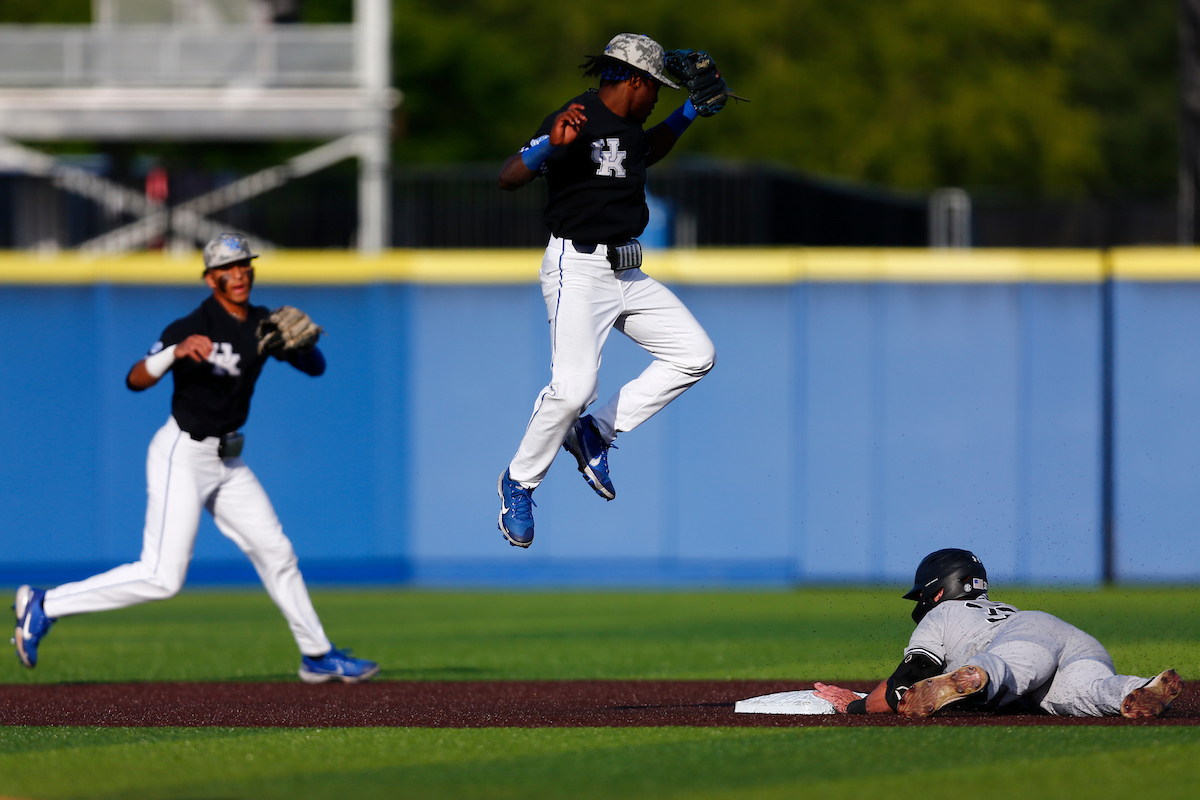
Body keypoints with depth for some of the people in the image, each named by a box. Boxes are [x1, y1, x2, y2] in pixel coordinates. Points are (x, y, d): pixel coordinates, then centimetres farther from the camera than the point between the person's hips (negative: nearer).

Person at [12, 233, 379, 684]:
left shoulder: (263, 325, 4)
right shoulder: (192, 327, -19)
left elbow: (315, 366, 6)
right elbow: (136, 380, -28)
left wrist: (305, 340, -16)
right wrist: (176, 351, -46)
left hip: (226, 461, 8)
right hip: (182, 457, -8)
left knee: (275, 553, 12)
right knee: (162, 577, -14)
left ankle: (318, 657, 25)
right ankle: (45, 607, -7)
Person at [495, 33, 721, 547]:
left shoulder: (626, 127, 13)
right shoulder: (578, 122, -15)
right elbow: (508, 178, -24)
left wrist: (689, 114, 28)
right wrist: (550, 145, -41)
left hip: (627, 274, 9)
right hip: (577, 270, -9)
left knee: (695, 355, 6)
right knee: (573, 387, -22)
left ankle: (595, 433, 9)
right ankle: (519, 483, 0)